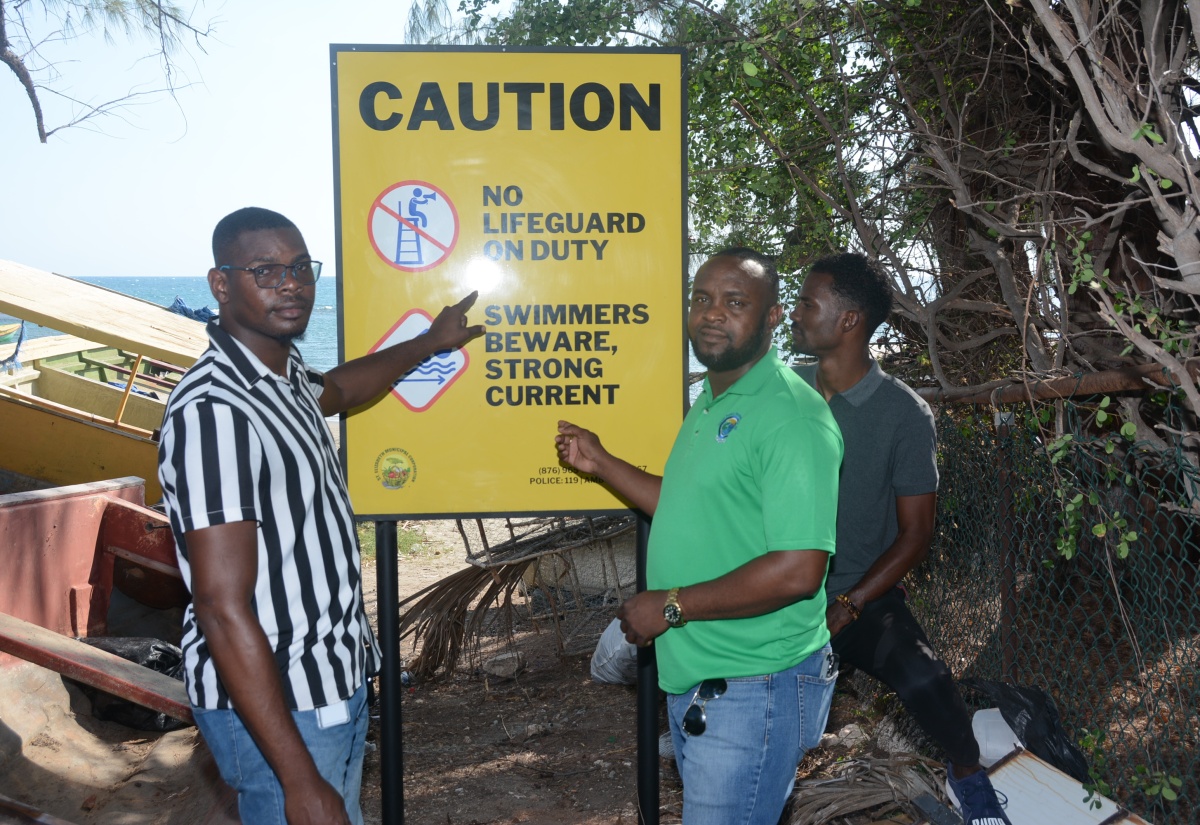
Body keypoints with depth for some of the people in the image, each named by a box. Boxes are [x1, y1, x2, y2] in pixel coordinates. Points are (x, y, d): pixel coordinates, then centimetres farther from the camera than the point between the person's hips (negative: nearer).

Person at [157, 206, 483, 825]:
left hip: (335, 682, 9)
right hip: (272, 706, -9)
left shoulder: (285, 376, 5)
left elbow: (338, 389, 32)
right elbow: (224, 610, -27)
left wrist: (431, 342, 41)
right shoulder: (213, 410, -25)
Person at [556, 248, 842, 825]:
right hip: (691, 683, 9)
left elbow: (798, 571, -26)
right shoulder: (710, 403, 11)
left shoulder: (791, 416, -20)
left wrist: (670, 606, -19)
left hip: (752, 691, -9)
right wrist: (601, 464, 14)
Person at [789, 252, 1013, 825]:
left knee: (922, 679, -29)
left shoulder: (904, 414, -9)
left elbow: (915, 533, -6)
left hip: (859, 592, -3)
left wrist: (847, 607, -16)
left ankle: (967, 772, 4)